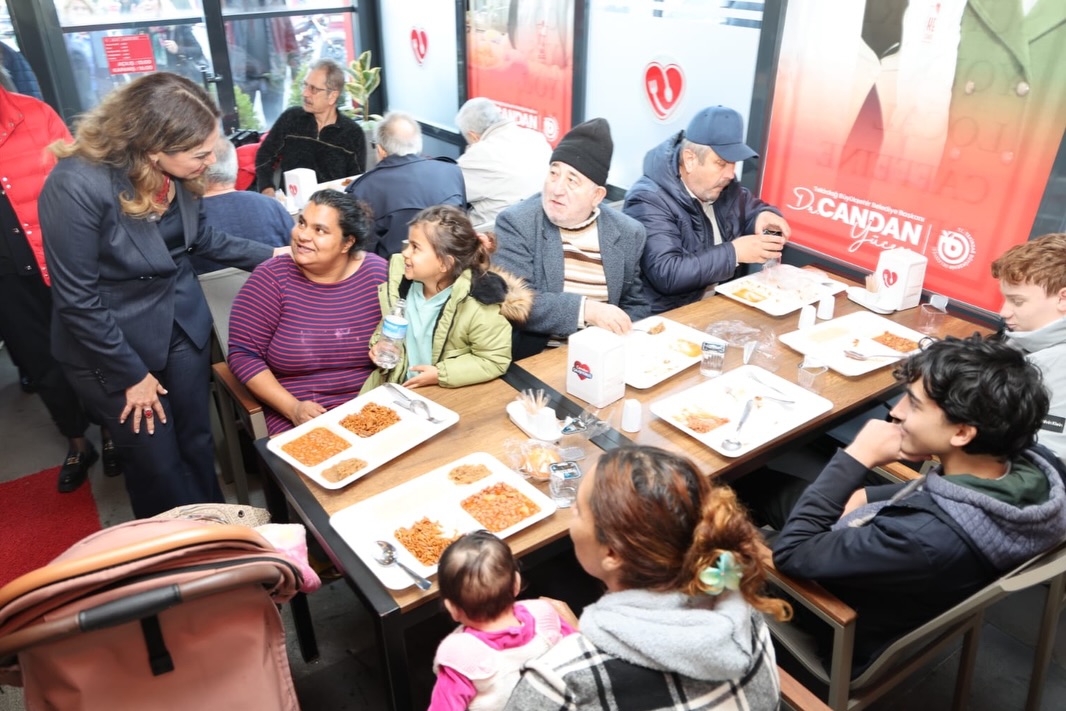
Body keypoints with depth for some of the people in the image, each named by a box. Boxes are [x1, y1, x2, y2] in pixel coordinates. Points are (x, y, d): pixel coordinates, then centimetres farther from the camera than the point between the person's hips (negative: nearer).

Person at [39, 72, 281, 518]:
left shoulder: (175, 174, -11)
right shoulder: (76, 186, -29)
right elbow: (77, 300, -22)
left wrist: (271, 256, 3)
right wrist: (132, 374, -14)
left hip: (185, 326, 5)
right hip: (113, 347, -5)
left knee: (197, 443, 18)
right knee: (157, 467, 10)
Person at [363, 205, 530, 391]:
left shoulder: (476, 307, -25)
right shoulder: (400, 281, -8)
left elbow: (495, 360, -17)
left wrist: (440, 375, -20)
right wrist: (380, 342, -8)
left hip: (444, 395, -4)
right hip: (393, 383, 4)